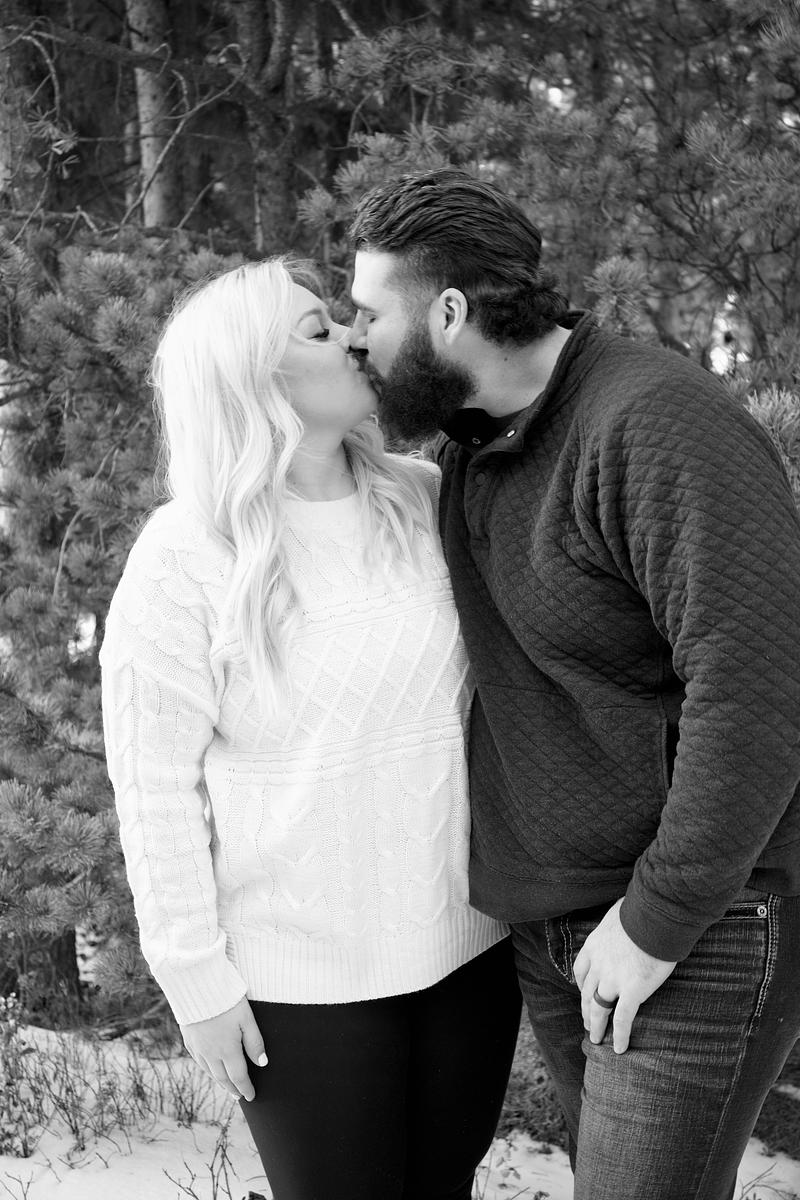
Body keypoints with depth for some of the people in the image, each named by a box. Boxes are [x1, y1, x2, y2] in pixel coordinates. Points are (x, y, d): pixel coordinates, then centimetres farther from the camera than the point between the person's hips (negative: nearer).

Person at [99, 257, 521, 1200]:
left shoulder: (426, 502, 0)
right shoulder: (183, 562, -14)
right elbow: (156, 788, -11)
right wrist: (197, 981, -10)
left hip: (467, 942, 5)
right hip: (304, 977, -4)